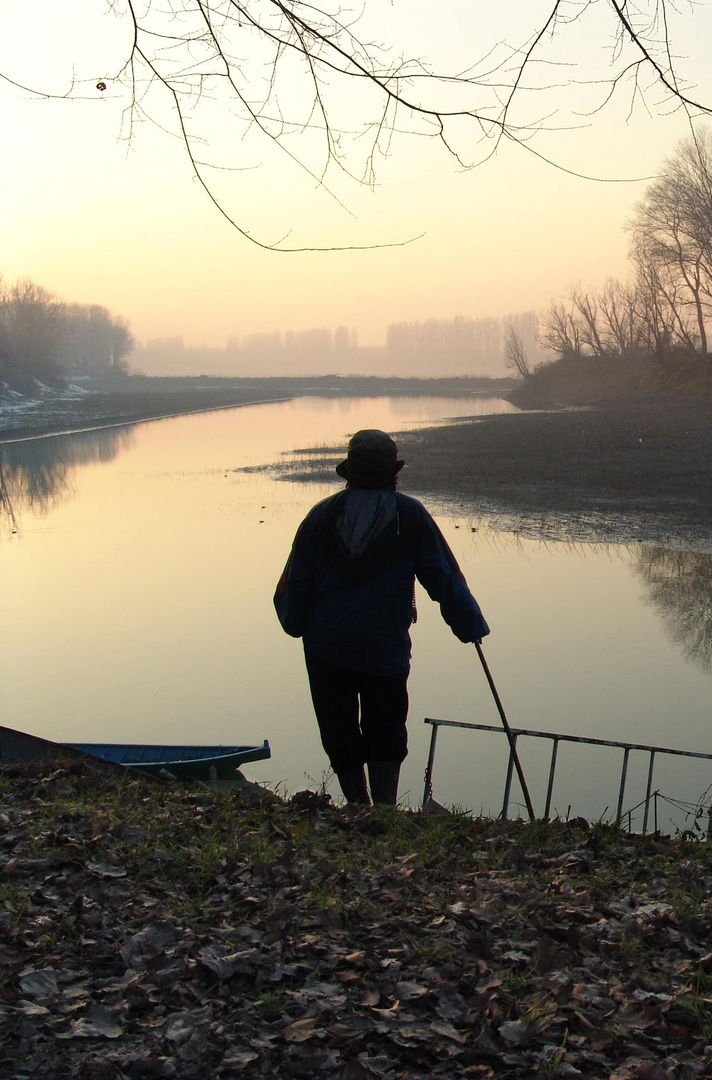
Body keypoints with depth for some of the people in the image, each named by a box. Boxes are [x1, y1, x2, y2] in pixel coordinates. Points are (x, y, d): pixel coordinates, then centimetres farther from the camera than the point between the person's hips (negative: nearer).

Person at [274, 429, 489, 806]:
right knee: (386, 735, 12)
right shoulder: (410, 515, -4)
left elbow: (294, 584, 4)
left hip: (327, 648, 1)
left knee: (340, 735, 12)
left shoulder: (322, 515, -1)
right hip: (386, 648, -1)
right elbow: (445, 578, -2)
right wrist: (471, 627, 8)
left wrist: (297, 626, 20)